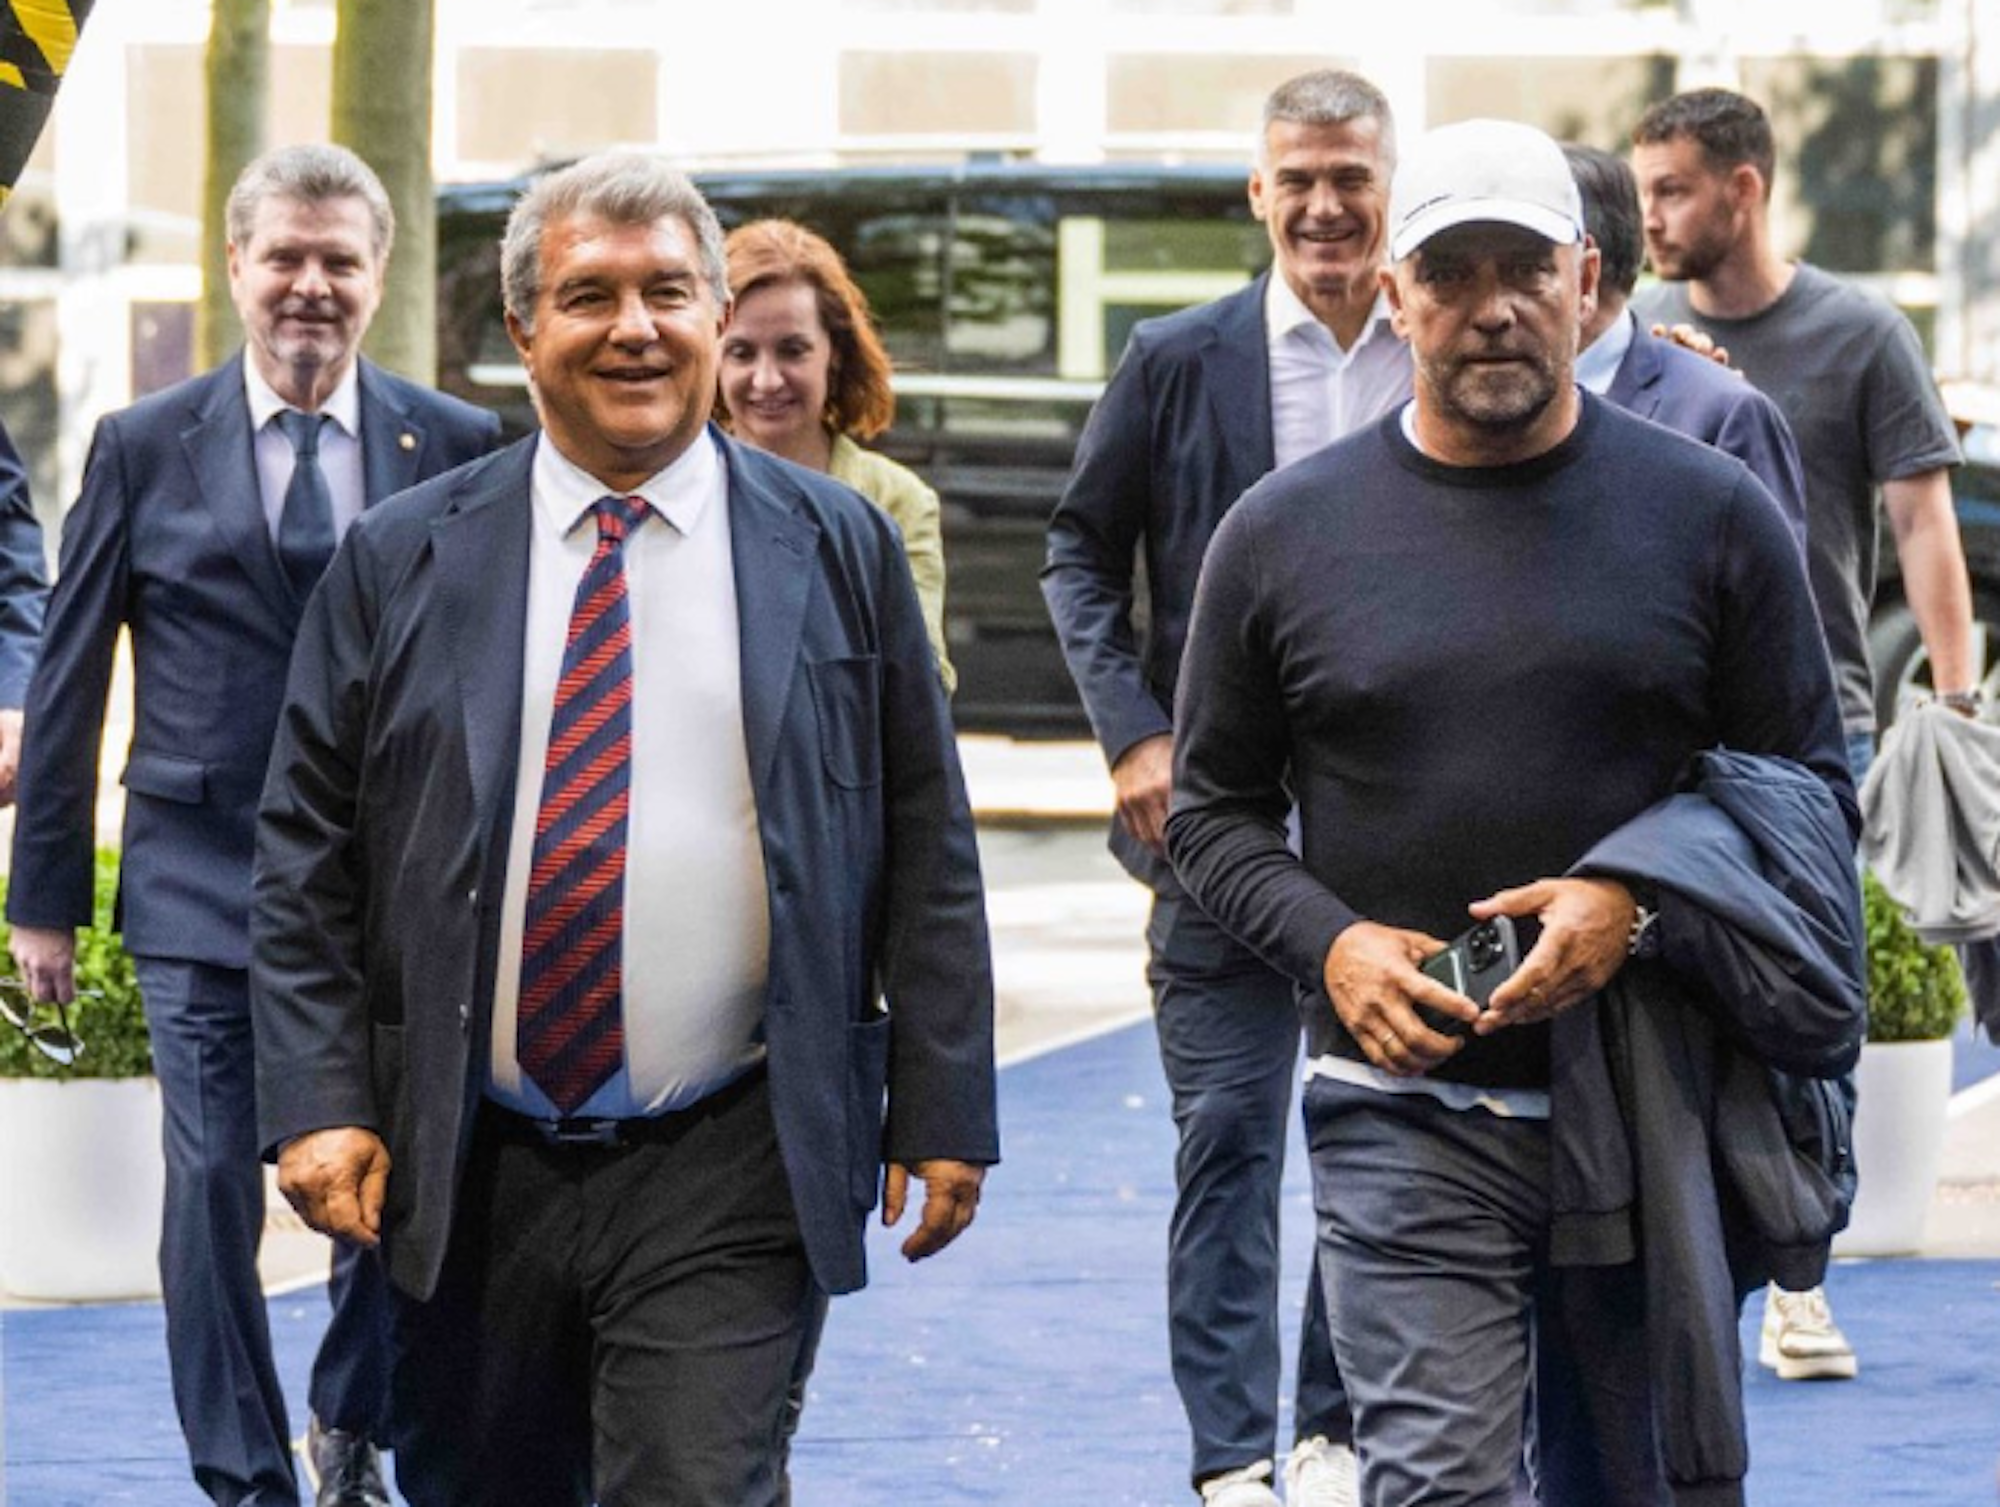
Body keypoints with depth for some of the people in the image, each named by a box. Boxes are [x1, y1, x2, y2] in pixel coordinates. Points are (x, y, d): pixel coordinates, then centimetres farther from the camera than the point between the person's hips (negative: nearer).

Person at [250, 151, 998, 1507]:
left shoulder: (839, 550, 4)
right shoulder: (403, 563, 5)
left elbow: (927, 852, 6)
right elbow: (307, 856, 5)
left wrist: (944, 1113, 1)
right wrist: (320, 1101, -5)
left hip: (731, 1182, -2)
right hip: (467, 1176, 2)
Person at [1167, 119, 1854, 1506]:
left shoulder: (1711, 513, 3)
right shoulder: (1285, 532, 5)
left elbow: (1812, 792, 5)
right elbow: (1214, 808, 11)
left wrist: (1636, 908, -13)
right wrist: (1327, 944, -8)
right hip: (1406, 1113, -1)